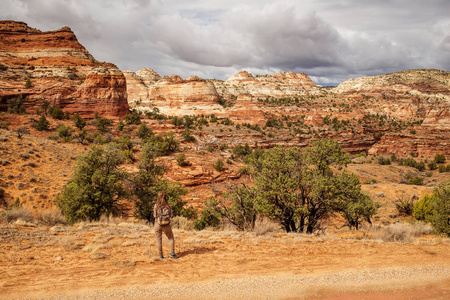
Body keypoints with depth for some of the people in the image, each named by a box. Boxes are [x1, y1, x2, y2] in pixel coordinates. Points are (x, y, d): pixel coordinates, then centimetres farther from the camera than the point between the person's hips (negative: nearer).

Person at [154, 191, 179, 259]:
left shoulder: (156, 205, -10)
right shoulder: (168, 205, -6)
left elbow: (155, 215, -2)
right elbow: (171, 215, 1)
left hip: (158, 224, -1)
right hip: (167, 225, 1)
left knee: (159, 240, 12)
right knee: (171, 238, 19)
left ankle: (161, 255, 15)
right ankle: (172, 253, 12)